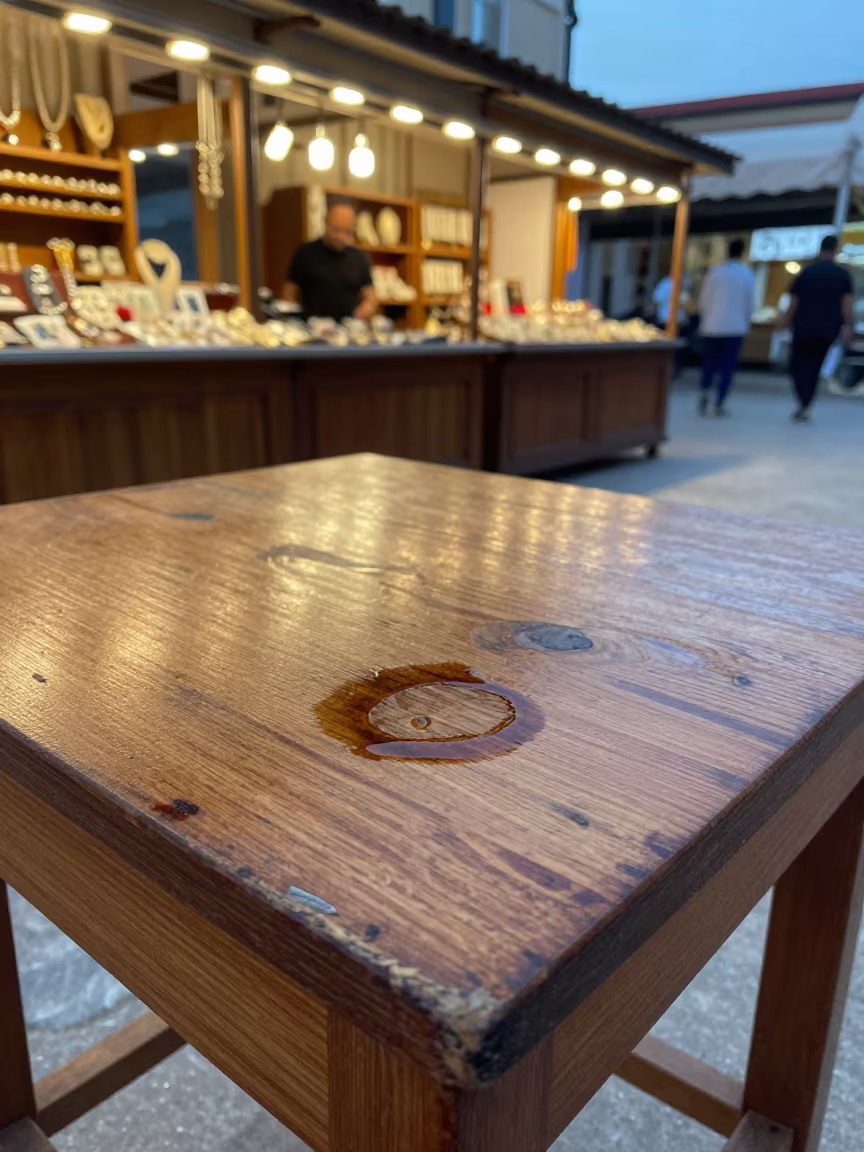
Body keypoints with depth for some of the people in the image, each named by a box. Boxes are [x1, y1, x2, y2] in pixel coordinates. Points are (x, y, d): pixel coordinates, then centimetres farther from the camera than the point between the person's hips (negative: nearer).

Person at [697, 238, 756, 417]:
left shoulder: (714, 271, 2)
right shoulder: (747, 274, -1)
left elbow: (703, 300, 3)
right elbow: (751, 303, 0)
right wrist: (745, 323, 15)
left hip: (712, 326, 1)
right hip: (735, 327, -1)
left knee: (709, 364, 11)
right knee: (727, 367, 3)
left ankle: (705, 391, -11)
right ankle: (719, 403, -1)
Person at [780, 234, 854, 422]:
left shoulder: (807, 272, 1)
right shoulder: (843, 274, 3)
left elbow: (795, 301, 2)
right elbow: (847, 302, -5)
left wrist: (786, 320, 14)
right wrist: (848, 326, -6)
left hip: (804, 327, -1)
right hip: (827, 329, 1)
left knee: (797, 364, 8)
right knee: (813, 367, 9)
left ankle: (803, 403, -13)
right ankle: (805, 407, 3)